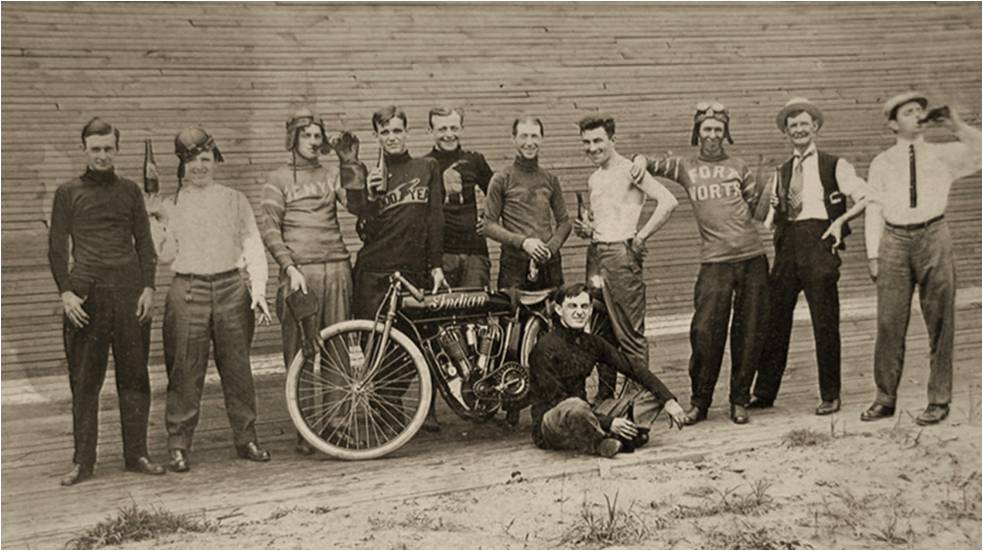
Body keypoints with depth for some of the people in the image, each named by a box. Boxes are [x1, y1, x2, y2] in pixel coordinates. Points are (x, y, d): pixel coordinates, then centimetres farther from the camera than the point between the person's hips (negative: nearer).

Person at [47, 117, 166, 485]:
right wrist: (65, 292, -6)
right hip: (86, 293, -2)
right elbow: (57, 248, 5)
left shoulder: (130, 191, 12)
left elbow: (144, 242, 12)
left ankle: (136, 455, 12)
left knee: (134, 377, 4)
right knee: (84, 382, 0)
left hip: (130, 291, 2)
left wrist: (148, 287, 0)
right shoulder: (68, 193, 7)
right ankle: (83, 462, 7)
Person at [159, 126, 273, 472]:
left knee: (238, 367, 6)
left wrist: (258, 289, -6)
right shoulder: (171, 203, 6)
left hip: (231, 288, 1)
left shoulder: (234, 200, 8)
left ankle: (246, 438, 17)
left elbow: (253, 245, 4)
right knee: (184, 371, -1)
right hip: (188, 290, -1)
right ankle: (179, 445, 8)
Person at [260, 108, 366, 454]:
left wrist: (350, 162, -9)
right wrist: (290, 267, -11)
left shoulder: (333, 173, 15)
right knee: (300, 352, -2)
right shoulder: (278, 180, 7)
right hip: (299, 270, -2)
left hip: (337, 267, 3)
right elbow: (269, 229, 0)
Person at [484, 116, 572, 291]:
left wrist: (551, 247, -4)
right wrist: (522, 242, -14)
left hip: (549, 264, 3)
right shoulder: (501, 180, 2)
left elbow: (564, 222, 14)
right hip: (514, 265, -3)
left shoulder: (550, 180, 12)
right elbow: (489, 225, -1)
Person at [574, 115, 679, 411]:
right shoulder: (593, 179, 19)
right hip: (595, 254, 8)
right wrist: (585, 229, 9)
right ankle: (605, 399, 19)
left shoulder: (630, 170, -5)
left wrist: (641, 237, -13)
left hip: (622, 253, -8)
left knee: (630, 333, -6)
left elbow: (668, 201, -15)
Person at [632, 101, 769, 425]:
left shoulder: (738, 167, 14)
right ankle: (699, 402, 9)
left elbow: (759, 207, 18)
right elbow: (654, 165, 12)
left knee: (749, 333, 3)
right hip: (714, 262, -1)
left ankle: (740, 401, 15)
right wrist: (641, 162, -5)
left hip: (752, 257, 1)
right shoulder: (686, 168, 12)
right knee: (706, 332, -7)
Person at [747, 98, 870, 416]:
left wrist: (840, 220, -11)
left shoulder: (834, 166, 7)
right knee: (774, 318, 1)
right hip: (787, 245, 4)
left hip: (819, 239, -4)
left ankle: (830, 396, 9)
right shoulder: (782, 173, 20)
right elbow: (771, 213, 19)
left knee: (825, 322, -1)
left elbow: (866, 198, 1)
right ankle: (764, 392, 10)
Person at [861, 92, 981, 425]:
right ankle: (885, 399, 10)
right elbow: (874, 209, 9)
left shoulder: (943, 155, 10)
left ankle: (939, 401, 11)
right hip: (895, 240, 1)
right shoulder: (881, 163, 12)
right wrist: (873, 254, 2)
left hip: (933, 238, 0)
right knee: (889, 323, 0)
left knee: (939, 323, 2)